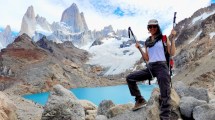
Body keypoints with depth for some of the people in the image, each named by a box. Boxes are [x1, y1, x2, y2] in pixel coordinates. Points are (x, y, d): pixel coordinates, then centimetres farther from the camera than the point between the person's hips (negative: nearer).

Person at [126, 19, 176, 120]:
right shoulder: (147, 42, 16)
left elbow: (172, 53, -3)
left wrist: (173, 38, -11)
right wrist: (139, 48, 5)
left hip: (161, 66, -5)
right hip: (150, 68, 5)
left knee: (165, 95, -13)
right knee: (130, 78, -2)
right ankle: (140, 100, 6)